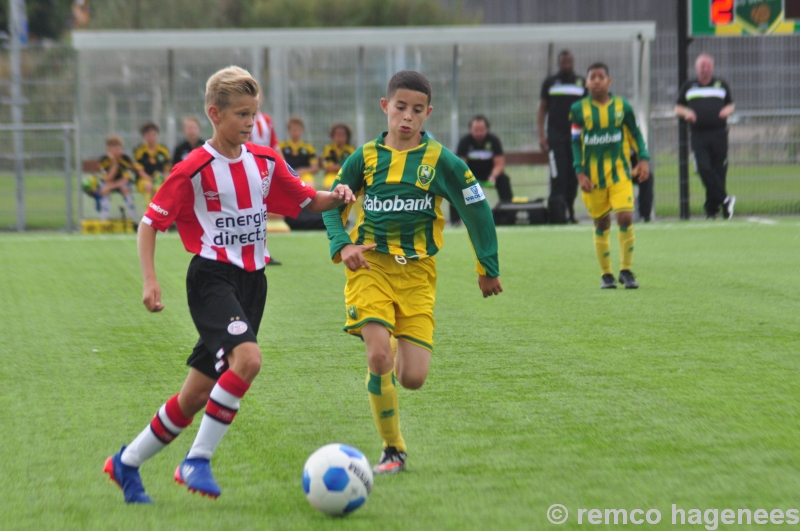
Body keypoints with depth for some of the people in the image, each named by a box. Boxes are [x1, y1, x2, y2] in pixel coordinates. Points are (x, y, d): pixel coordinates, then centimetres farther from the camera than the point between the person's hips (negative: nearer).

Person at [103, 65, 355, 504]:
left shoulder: (265, 162, 7)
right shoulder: (194, 170, -9)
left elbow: (307, 201, 15)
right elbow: (150, 222, -5)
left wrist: (335, 198, -7)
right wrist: (150, 280, -15)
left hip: (252, 280, 6)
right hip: (211, 277, -6)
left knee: (198, 394, 7)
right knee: (248, 358, -30)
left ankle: (126, 464, 23)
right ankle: (198, 460, -18)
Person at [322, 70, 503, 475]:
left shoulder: (441, 161, 0)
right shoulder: (365, 157, 3)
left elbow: (477, 211, 8)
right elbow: (332, 204, 12)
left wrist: (488, 269, 12)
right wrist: (342, 246, -6)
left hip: (417, 273, 0)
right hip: (370, 267, 0)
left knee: (413, 377, -8)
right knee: (378, 355, -19)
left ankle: (398, 364, 32)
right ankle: (392, 450, -2)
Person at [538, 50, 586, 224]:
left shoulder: (581, 83, 11)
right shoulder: (550, 83, 7)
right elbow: (542, 108, 8)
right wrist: (541, 135, -1)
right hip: (555, 135, -2)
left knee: (573, 175, 3)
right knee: (558, 174, -11)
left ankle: (569, 212, 13)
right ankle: (557, 214, -11)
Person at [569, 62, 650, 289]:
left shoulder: (622, 106, 2)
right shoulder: (579, 109, 0)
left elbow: (635, 134, 11)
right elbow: (576, 142, 2)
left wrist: (643, 159, -1)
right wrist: (580, 172, -6)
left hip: (619, 172, 0)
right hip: (592, 176, 0)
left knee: (625, 217, -14)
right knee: (601, 224, 6)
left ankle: (626, 270, 0)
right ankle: (606, 275, 19)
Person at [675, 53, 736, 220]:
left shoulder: (721, 85, 15)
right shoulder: (689, 87, 14)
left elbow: (730, 105, 22)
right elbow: (678, 108, 17)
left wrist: (727, 110, -1)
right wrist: (686, 112, -5)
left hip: (719, 133, 0)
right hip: (698, 135, 0)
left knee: (718, 172, -3)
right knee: (704, 169, -18)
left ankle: (712, 208, 6)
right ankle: (725, 199, -9)